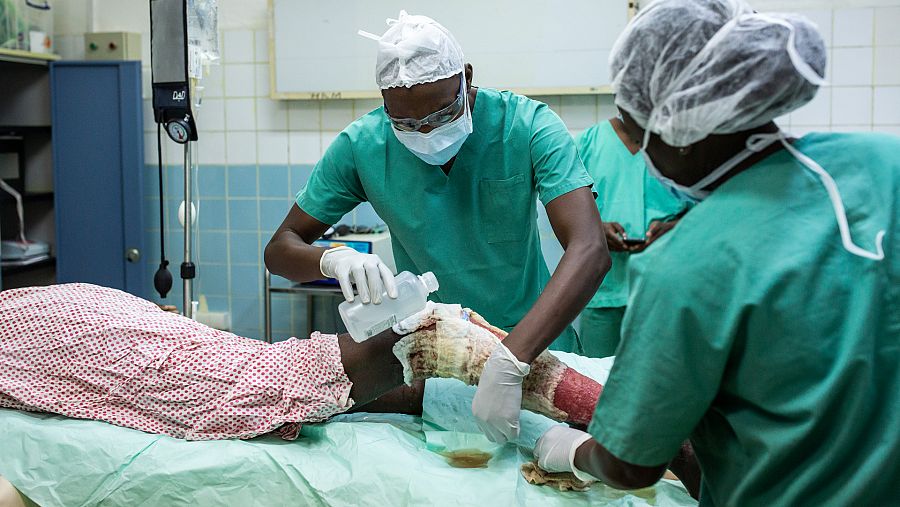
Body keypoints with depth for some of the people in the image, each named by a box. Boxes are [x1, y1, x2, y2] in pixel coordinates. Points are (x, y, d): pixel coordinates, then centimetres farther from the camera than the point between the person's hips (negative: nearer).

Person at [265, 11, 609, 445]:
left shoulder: (528, 126, -16)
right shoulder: (361, 146, -9)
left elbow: (590, 251, -27)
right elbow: (280, 250, -1)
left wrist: (510, 361, -41)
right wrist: (331, 258, -26)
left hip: (534, 347, -1)